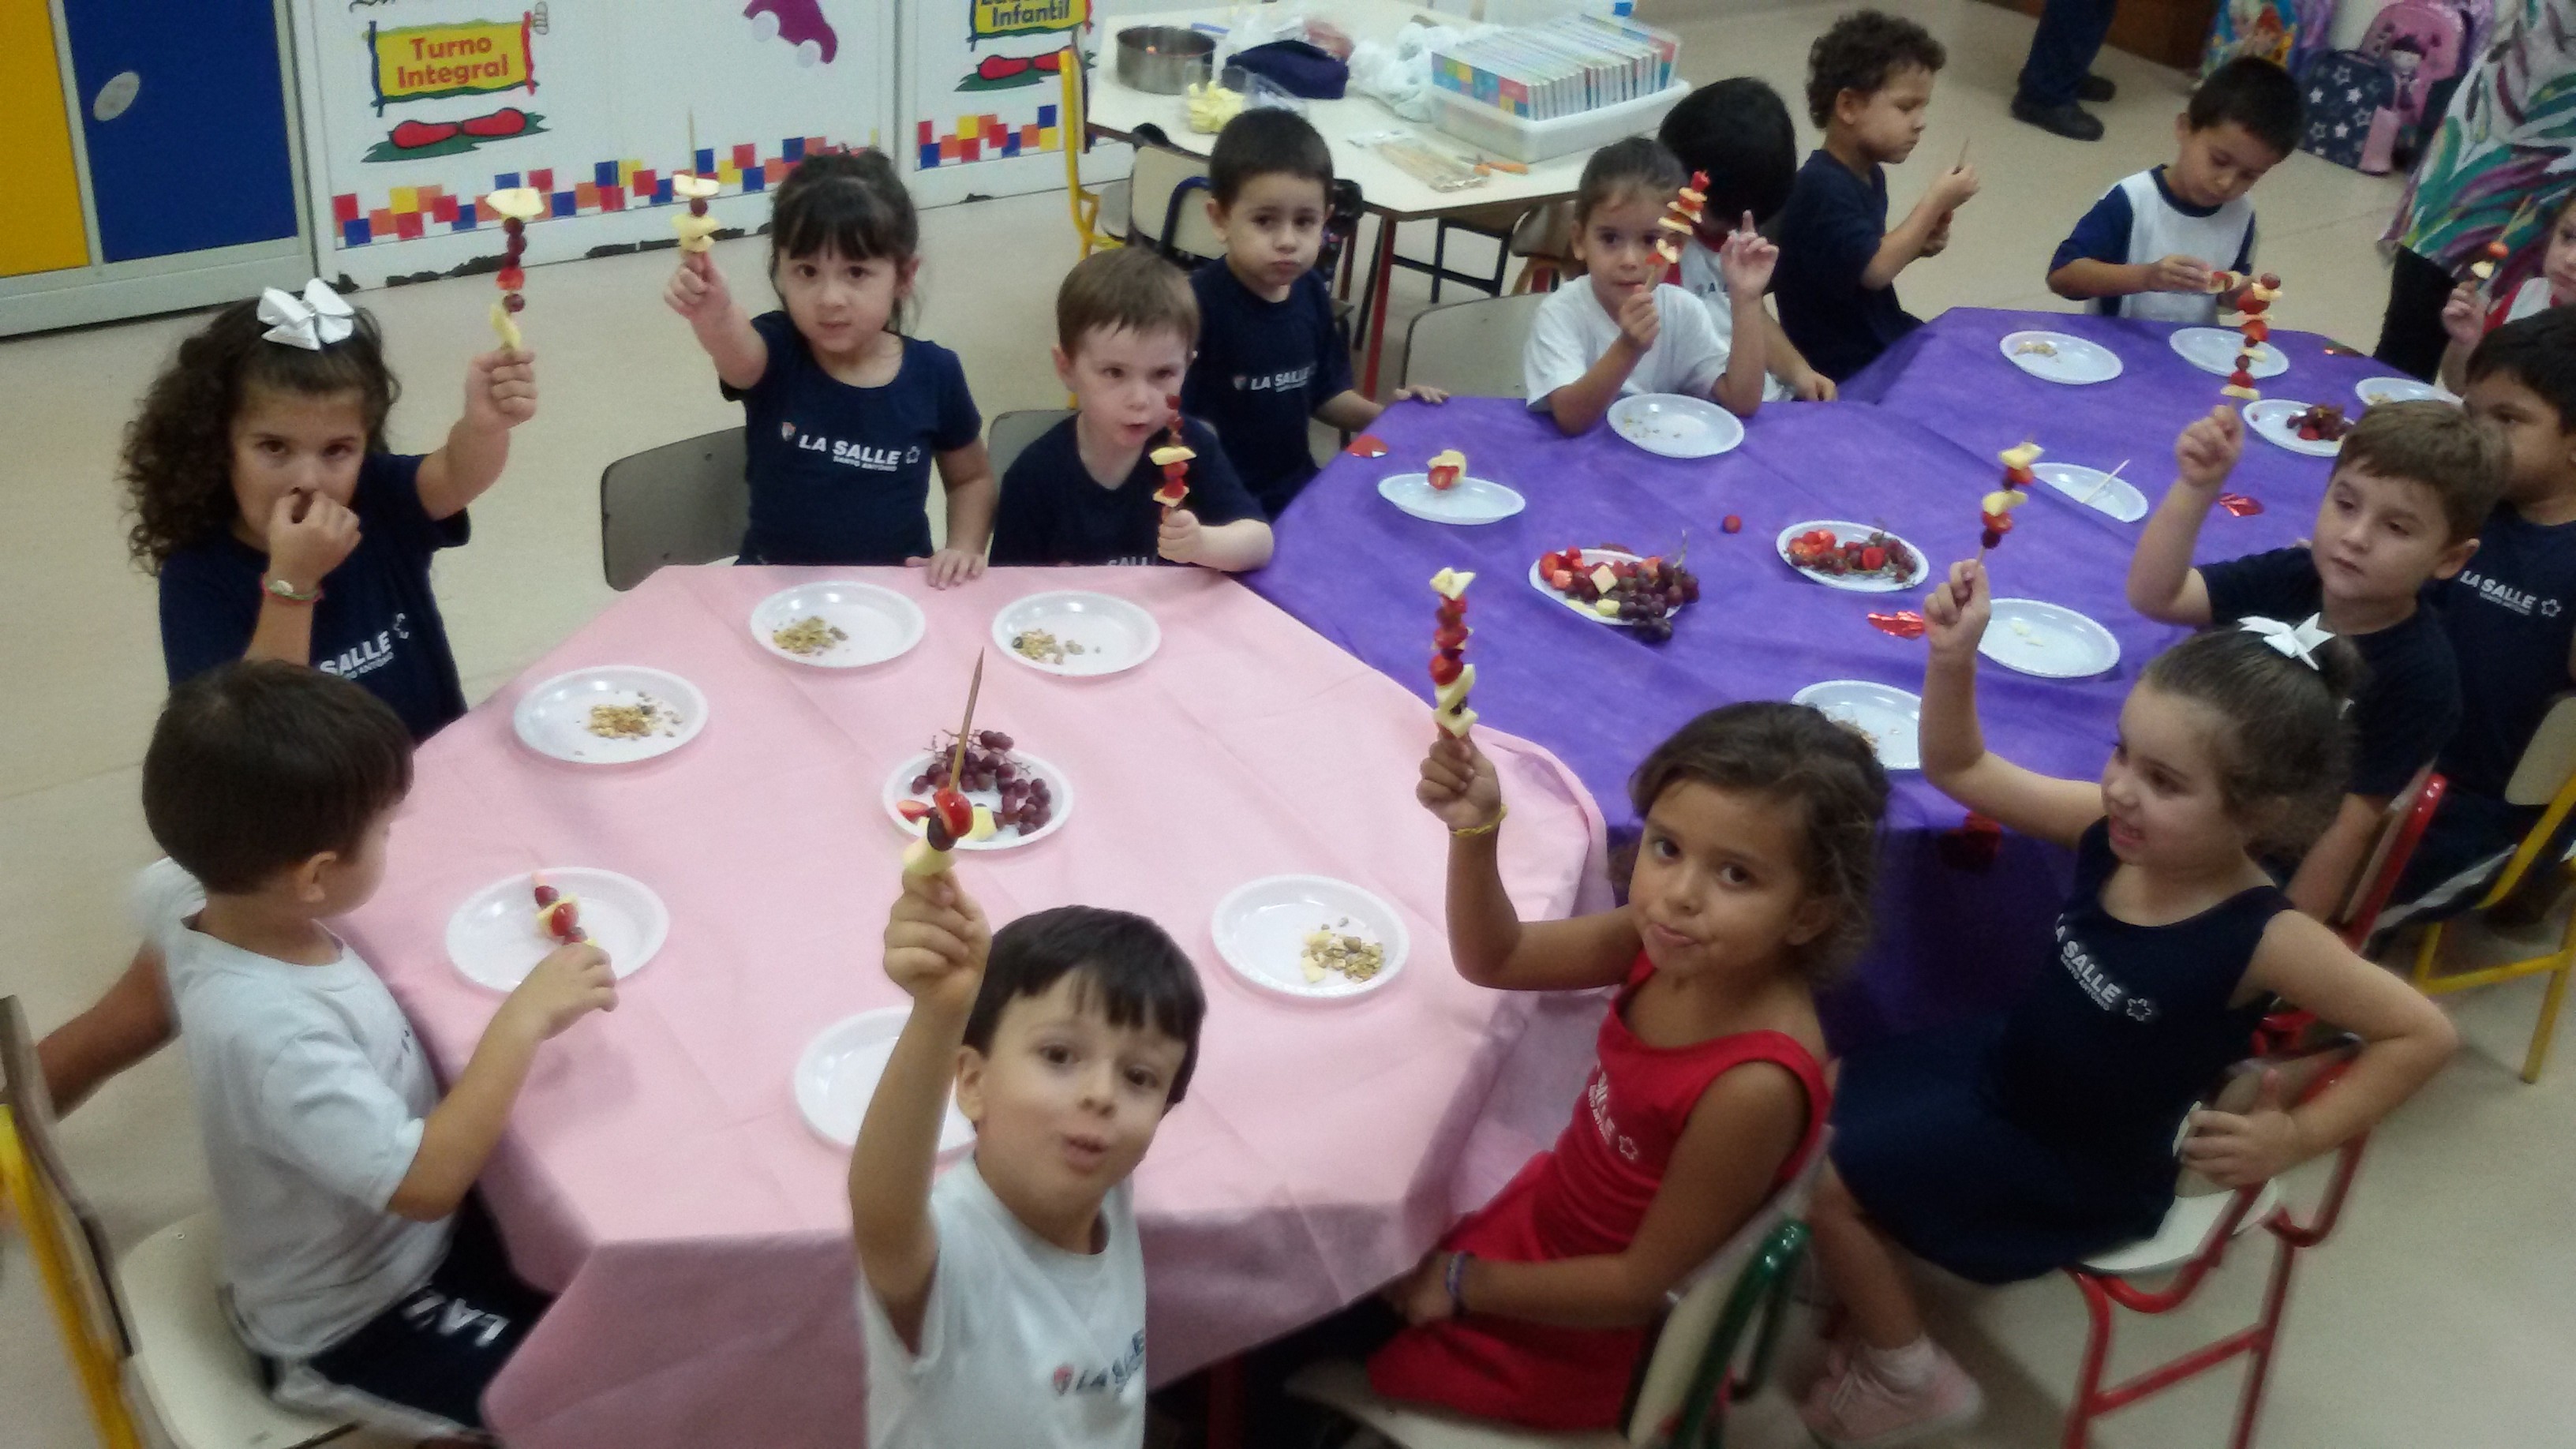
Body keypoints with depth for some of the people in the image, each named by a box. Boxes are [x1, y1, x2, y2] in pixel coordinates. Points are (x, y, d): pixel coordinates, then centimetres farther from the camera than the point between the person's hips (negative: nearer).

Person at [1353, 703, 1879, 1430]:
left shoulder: (1752, 1088, -36)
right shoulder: (1676, 945, -16)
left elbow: (1644, 1284, -24)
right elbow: (1495, 960, -1)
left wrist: (1463, 1284, -14)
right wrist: (1474, 830, -19)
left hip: (1580, 1333, -6)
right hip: (1549, 1208, 6)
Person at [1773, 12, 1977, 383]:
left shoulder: (1870, 174, 7)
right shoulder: (1822, 187, -23)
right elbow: (1874, 270, -28)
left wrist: (1917, 243, 1)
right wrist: (1936, 202, -19)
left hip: (1884, 339, 9)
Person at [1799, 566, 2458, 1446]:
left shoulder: (2260, 938, -30)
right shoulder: (2109, 830, -15)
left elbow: (2423, 1033, -22)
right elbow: (1959, 771, -8)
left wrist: (2298, 1138, -23)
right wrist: (1953, 658, -24)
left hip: (2082, 1171, -6)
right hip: (2004, 1073, 7)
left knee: (1833, 1186, -10)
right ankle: (1878, 1295, 30)